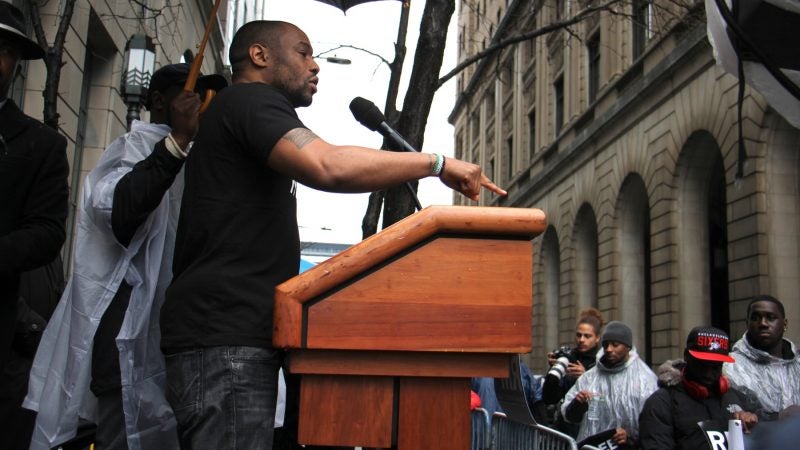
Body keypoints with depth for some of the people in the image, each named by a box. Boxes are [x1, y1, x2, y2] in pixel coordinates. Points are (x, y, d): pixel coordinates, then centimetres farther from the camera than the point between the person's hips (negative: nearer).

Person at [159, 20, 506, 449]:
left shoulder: (233, 115, 29)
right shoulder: (252, 100, -3)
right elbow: (329, 167, -24)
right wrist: (437, 164, -14)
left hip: (223, 337, 11)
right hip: (225, 338, -11)